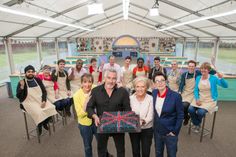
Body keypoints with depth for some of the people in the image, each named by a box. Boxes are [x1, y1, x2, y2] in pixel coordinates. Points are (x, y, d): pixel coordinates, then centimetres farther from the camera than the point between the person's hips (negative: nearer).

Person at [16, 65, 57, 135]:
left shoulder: (38, 80, 6)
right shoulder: (21, 83, -4)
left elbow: (44, 91, 5)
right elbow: (18, 96, -11)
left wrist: (44, 101, -11)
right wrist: (22, 87, -25)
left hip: (40, 100, 4)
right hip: (29, 102, -3)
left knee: (51, 108, -21)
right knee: (39, 112, -31)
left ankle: (45, 123, 8)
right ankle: (39, 126, 3)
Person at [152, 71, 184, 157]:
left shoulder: (176, 96, -21)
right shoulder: (154, 93, -6)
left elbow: (180, 116, -13)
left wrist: (175, 131, -11)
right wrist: (155, 126, 10)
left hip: (170, 133, -4)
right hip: (157, 131, 4)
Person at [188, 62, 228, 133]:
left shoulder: (213, 78, -6)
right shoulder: (198, 78, 6)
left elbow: (225, 85, -14)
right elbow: (196, 90, 6)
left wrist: (221, 78, -33)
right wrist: (197, 99, -10)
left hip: (210, 100, -3)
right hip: (200, 99, 4)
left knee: (200, 112, -28)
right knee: (190, 109, -23)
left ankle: (198, 123, 9)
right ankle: (196, 124, 7)